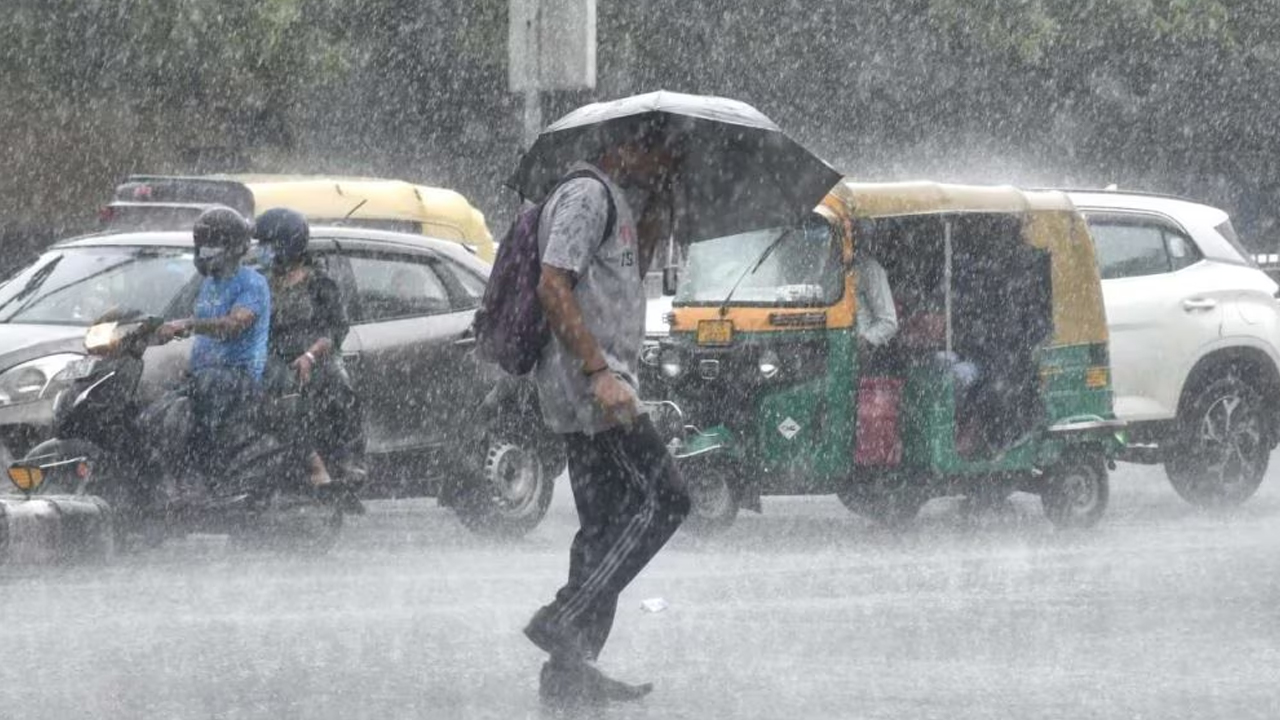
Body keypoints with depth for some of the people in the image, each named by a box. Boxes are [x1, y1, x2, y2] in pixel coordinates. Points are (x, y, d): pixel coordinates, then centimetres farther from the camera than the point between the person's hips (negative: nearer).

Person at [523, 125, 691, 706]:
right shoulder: (587, 196, -11)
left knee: (606, 525, 10)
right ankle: (565, 621, -16)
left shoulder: (612, 201, 21)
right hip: (586, 387, -11)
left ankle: (570, 670, 10)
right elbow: (553, 287, -20)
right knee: (661, 500, -14)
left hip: (591, 394, 11)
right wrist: (600, 373, -25)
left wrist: (654, 218, 19)